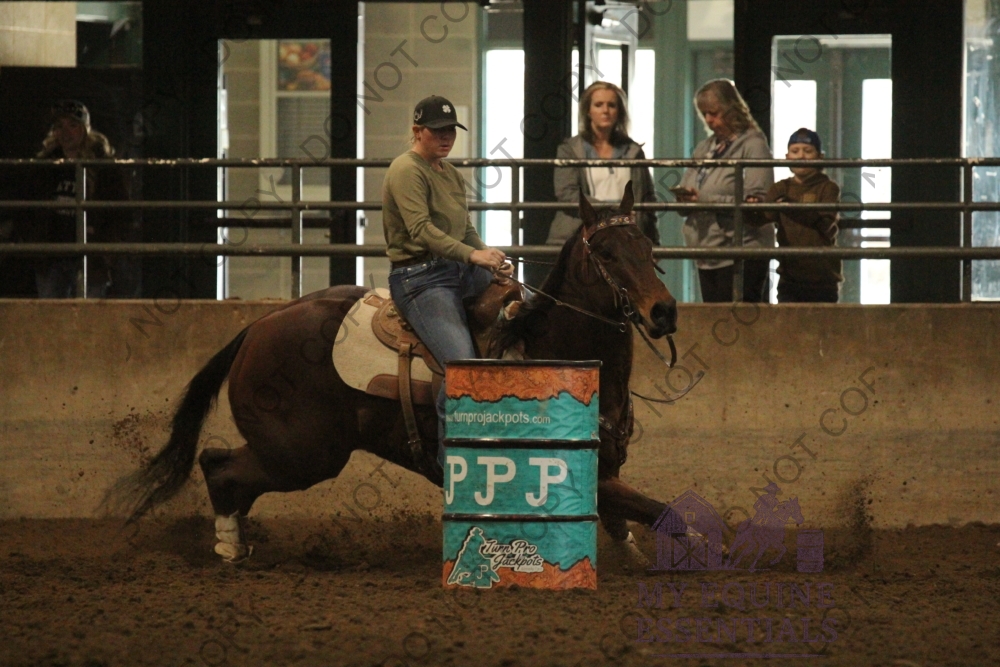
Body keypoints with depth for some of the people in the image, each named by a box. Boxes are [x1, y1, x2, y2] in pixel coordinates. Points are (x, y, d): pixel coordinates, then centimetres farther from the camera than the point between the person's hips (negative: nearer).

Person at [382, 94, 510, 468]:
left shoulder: (452, 174, 21)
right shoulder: (407, 170, -9)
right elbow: (421, 230, -22)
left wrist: (492, 259, 4)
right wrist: (471, 255, -31)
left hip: (460, 271, 10)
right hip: (421, 278, -10)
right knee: (462, 364, -24)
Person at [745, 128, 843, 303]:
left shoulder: (828, 188, 0)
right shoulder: (781, 189, 10)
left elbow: (825, 221, -18)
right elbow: (760, 218, -4)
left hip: (822, 279, -3)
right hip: (789, 277, 3)